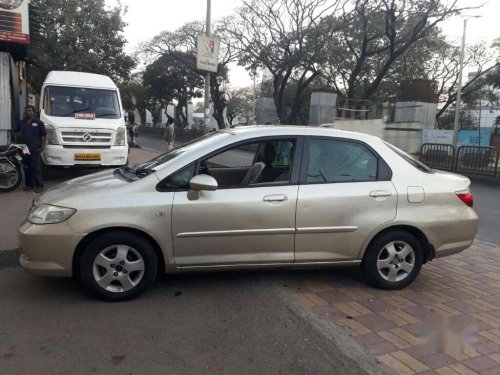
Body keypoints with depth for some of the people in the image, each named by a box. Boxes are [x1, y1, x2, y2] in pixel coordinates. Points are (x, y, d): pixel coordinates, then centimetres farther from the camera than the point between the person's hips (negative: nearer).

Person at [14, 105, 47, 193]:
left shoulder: (39, 123, 1)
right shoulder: (21, 122, 12)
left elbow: (44, 135, 0)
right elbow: (16, 131, 26)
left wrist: (42, 147, -8)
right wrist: (20, 138, 11)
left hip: (35, 149, -4)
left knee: (36, 168, -7)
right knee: (27, 168, 9)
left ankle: (39, 186, -5)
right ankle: (29, 185, 18)